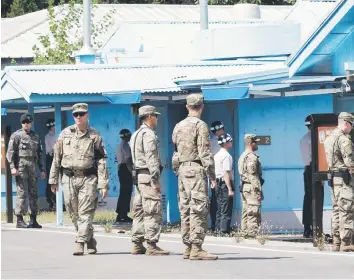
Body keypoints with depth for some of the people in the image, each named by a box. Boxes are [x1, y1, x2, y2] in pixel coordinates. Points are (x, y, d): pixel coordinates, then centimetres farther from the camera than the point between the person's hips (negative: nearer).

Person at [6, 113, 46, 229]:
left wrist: (42, 169, 17)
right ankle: (20, 220, -8)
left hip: (33, 167, 5)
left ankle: (33, 220, 10)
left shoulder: (35, 137, 16)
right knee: (22, 193, -9)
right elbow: (10, 152, -6)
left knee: (33, 193, 5)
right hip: (21, 166, -5)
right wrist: (12, 167, -16)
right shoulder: (16, 135, 0)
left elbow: (39, 154, 21)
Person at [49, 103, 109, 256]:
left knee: (85, 213, -10)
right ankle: (90, 240, 19)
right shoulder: (65, 134, 7)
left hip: (88, 179, -3)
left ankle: (80, 243, -10)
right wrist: (53, 180, 10)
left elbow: (101, 161, -1)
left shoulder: (94, 136, 0)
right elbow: (57, 157, 12)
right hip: (69, 178, 3)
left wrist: (103, 185, -7)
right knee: (74, 214, 6)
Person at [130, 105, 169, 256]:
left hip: (138, 175, 10)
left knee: (139, 211, 11)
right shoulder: (149, 135, -12)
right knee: (153, 212, -10)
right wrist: (155, 180, -21)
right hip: (148, 176, -10)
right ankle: (152, 246, -13)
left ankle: (137, 245, 12)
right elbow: (151, 159, -19)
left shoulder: (136, 135, 19)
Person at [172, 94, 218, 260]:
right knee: (199, 210, -9)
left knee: (185, 209, 9)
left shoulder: (178, 127, 14)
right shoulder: (200, 125, -9)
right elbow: (205, 153, -14)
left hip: (182, 170, 8)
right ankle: (196, 248, -14)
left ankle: (188, 247, 10)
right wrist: (212, 175, -11)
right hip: (196, 169, -8)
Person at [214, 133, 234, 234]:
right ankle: (224, 231, -10)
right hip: (225, 184, -9)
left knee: (220, 210, 14)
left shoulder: (216, 155, 14)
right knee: (226, 211, -7)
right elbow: (226, 173, -20)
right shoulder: (226, 156, -14)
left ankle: (218, 229, 16)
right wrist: (230, 189, -20)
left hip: (218, 183, 9)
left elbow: (214, 172, 18)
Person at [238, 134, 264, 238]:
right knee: (254, 214, -10)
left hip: (244, 186, 10)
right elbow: (253, 176, -18)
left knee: (246, 213, 11)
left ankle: (244, 234, 12)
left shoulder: (242, 156, 18)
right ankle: (252, 235, -13)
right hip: (251, 188, -10)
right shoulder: (252, 157, -13)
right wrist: (259, 191, -18)